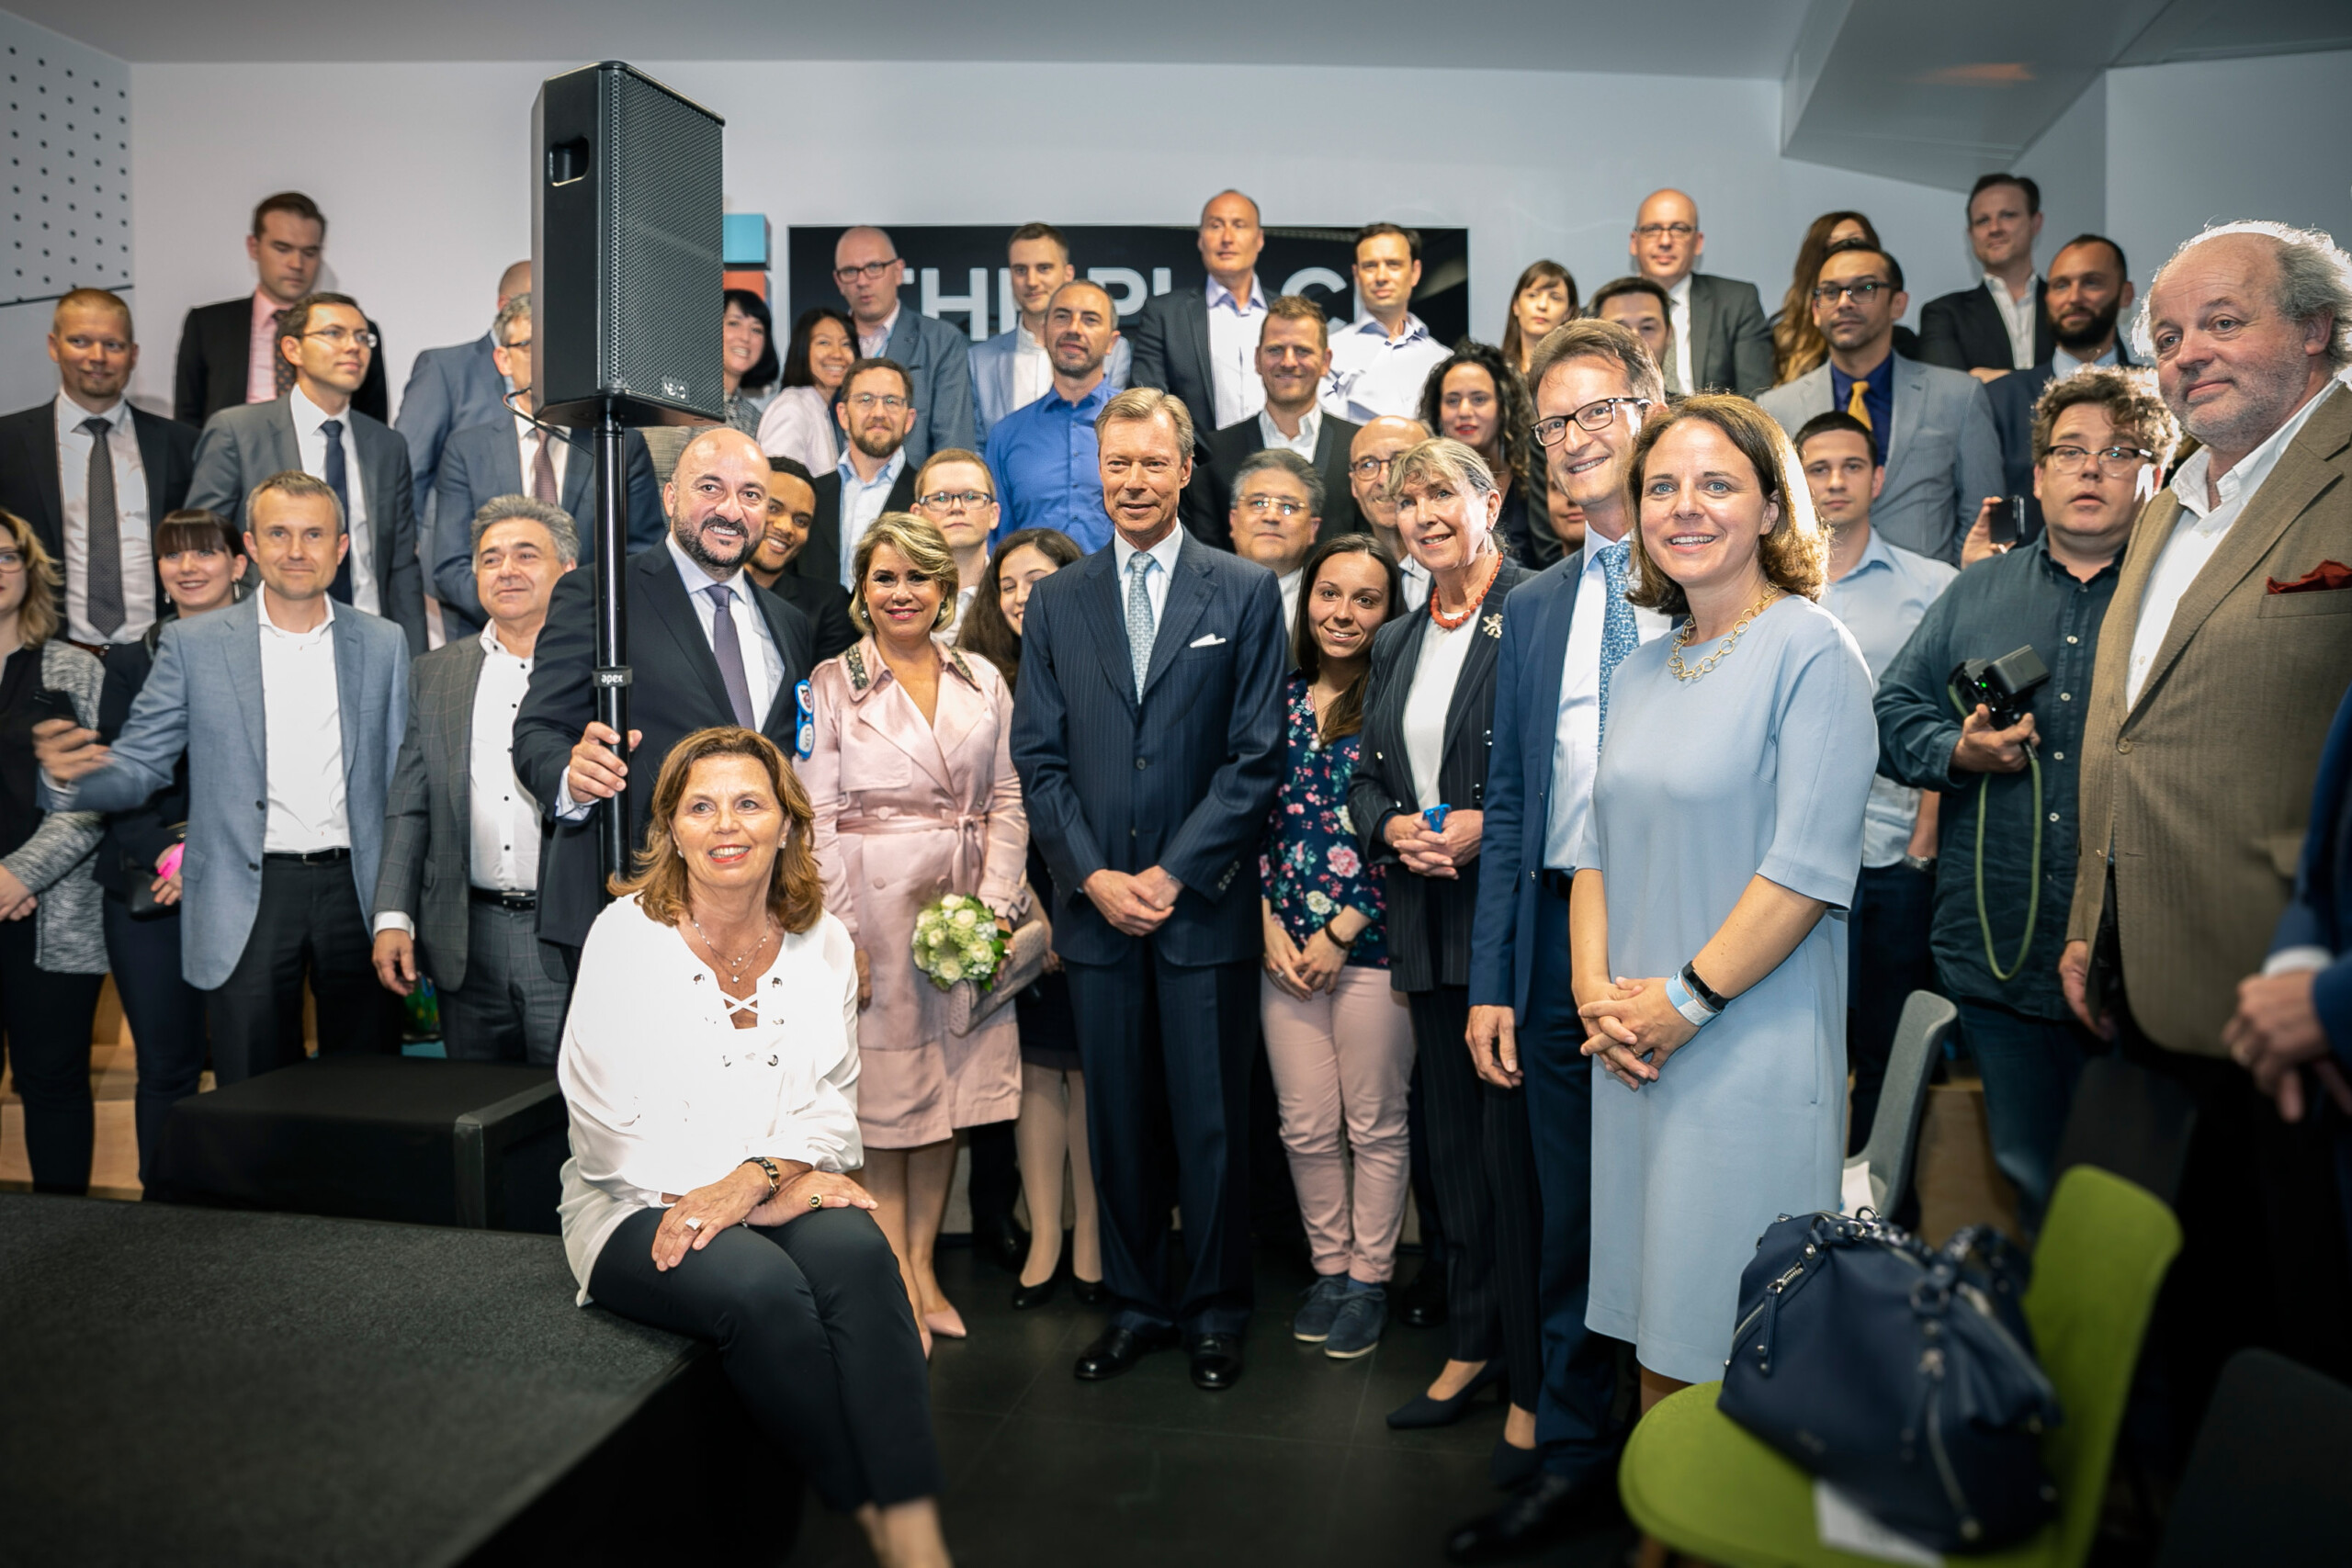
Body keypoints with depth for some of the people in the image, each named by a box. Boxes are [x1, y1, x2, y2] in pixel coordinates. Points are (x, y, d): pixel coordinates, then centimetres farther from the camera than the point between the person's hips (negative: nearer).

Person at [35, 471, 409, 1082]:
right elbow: (138, 767, 3)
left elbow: (401, 780, 6)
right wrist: (70, 777, -21)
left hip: (357, 894, 1)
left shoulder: (384, 644, 6)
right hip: (247, 904, -1)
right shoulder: (193, 645, 3)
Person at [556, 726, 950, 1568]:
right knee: (762, 1285, -32)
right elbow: (613, 1129, -9)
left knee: (855, 1251, -30)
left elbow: (831, 1102, 3)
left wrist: (753, 1177, -19)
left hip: (781, 1192, 3)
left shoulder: (821, 941, 6)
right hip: (643, 1208, -2)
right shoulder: (627, 936, -5)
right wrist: (784, 1186, -14)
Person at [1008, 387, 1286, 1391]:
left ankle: (1215, 1310, 23)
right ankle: (1136, 1302, 26)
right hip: (1096, 905, 2)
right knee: (1118, 1119, 11)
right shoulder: (1054, 602, 10)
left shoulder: (1245, 594, 2)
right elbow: (1040, 758, 6)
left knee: (1211, 1119, 6)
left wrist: (1175, 874, -10)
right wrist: (1095, 876, -6)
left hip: (1205, 906, -2)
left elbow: (1256, 756, -4)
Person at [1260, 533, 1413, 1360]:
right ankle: (1329, 1268, 29)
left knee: (1375, 1125, 8)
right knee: (1305, 1126, 10)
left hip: (1369, 943, -4)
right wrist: (1268, 926, -1)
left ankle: (1369, 1279, 25)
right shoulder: (1281, 699, 8)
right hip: (1284, 947, 4)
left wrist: (1340, 932, -11)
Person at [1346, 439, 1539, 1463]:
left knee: (1516, 1147, -3)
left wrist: (1489, 824, -18)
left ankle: (1531, 1387, 11)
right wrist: (1393, 827, -1)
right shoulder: (1396, 642, 16)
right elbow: (1365, 779, 19)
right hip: (1429, 925, 7)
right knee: (1454, 1140, 14)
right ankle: (1472, 1348, 29)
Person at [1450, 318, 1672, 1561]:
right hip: (1561, 933, 4)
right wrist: (1490, 979, 6)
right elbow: (1509, 803, 12)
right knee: (1572, 1219, 13)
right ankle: (1573, 1457, 29)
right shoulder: (1533, 606, 13)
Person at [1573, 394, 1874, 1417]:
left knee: (1742, 1339, 2)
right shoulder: (1639, 672, 13)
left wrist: (1685, 1000, -14)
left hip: (1754, 1049, -6)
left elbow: (1810, 864, -15)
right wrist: (1596, 991, -1)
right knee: (1657, 1321, 16)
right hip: (1635, 1053, 6)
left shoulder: (1812, 652, -8)